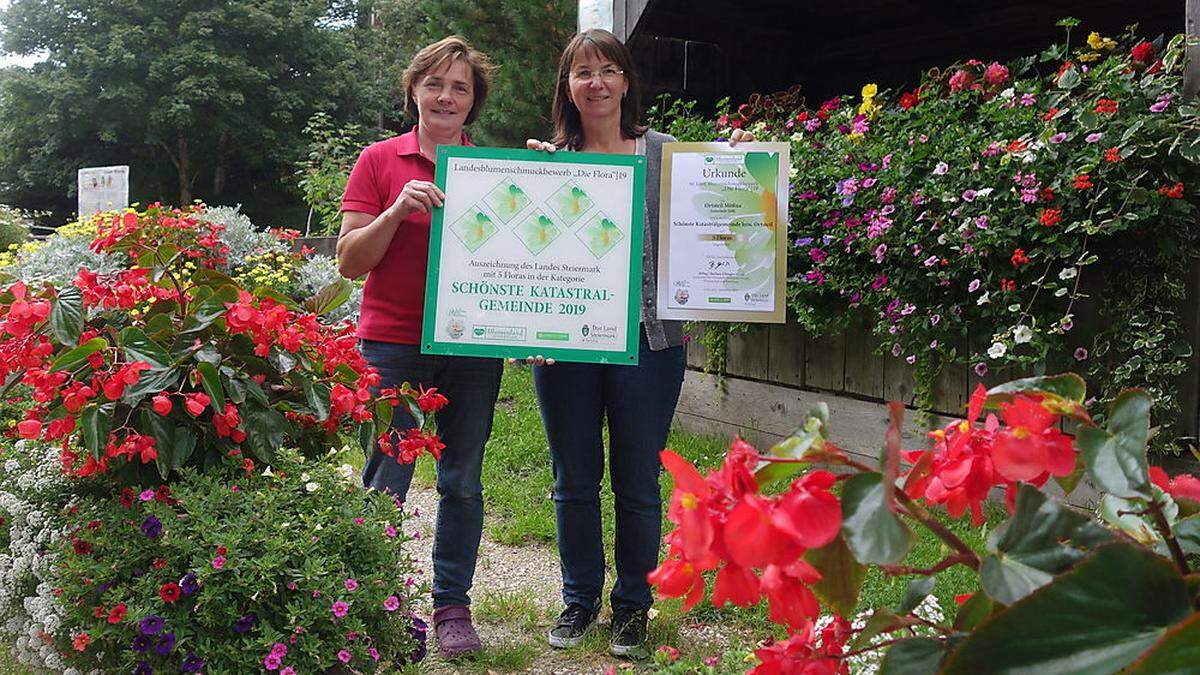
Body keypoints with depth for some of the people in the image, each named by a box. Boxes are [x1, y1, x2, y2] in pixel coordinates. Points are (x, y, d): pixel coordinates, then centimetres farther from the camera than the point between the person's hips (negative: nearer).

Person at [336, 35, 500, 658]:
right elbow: (349, 261, -2)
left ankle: (452, 605, 22)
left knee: (463, 483, 9)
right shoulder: (381, 161, 2)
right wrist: (398, 210, -15)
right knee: (384, 483, 0)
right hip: (392, 345, -2)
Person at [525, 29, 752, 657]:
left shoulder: (664, 154, 4)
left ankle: (633, 604, 26)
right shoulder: (549, 160, 6)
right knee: (574, 480, 13)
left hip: (646, 339, -1)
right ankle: (579, 598, 31)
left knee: (638, 482, 8)